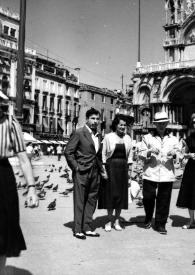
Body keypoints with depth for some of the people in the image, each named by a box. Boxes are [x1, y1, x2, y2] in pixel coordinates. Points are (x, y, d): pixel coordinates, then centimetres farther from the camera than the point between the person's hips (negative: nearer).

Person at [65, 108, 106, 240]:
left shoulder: (98, 135, 13)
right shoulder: (79, 133, -7)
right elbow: (68, 152, -9)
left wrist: (101, 170, 13)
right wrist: (76, 168, -11)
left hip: (95, 173, 7)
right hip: (81, 173, -7)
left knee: (92, 201, 10)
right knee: (79, 202, 0)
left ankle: (87, 228, 20)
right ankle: (78, 230, 9)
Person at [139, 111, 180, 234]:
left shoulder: (173, 139, 15)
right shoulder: (147, 138, 9)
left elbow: (178, 154, 11)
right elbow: (141, 154, 5)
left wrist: (174, 154, -10)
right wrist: (149, 152, -14)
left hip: (167, 174, 1)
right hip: (150, 173, -1)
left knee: (164, 200, 2)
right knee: (148, 197, 0)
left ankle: (161, 224, 16)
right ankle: (148, 219, 26)